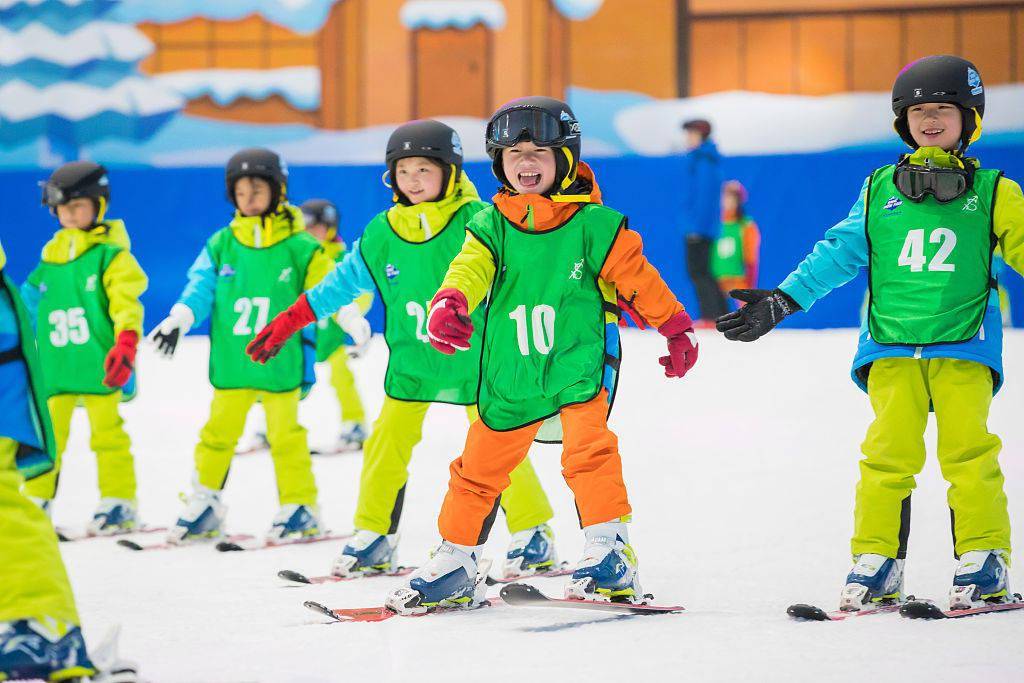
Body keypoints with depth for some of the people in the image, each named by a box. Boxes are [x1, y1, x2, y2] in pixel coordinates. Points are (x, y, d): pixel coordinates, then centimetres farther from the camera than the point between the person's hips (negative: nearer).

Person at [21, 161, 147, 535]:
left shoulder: (111, 254, -6)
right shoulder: (51, 258, 12)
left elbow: (127, 303, -14)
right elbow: (28, 303, 23)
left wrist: (125, 345, -25)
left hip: (98, 365, -5)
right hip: (56, 366, 5)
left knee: (107, 433, 2)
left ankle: (119, 501, 8)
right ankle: (36, 500, 15)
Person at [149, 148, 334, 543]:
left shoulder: (300, 247, -2)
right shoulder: (221, 245, 5)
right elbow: (201, 287, 1)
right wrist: (180, 318, -14)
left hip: (281, 361, -3)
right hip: (232, 363, 3)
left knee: (285, 435, 3)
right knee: (218, 432, 8)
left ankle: (300, 506, 13)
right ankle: (204, 503, 18)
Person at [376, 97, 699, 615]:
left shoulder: (593, 224, -5)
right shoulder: (491, 225, 2)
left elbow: (637, 277, 2)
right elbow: (470, 269, -14)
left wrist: (677, 329, 8)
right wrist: (449, 302, -36)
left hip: (580, 363, -3)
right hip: (511, 375, 3)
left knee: (588, 450, -25)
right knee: (480, 466, 10)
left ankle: (610, 553, -18)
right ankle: (454, 564, 24)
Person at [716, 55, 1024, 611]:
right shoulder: (880, 190, 13)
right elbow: (839, 253, 13)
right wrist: (781, 302, 8)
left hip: (964, 344, -1)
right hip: (893, 346, 2)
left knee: (968, 451, -11)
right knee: (889, 451, -8)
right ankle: (876, 562, 0)